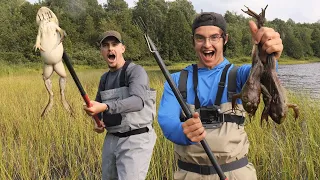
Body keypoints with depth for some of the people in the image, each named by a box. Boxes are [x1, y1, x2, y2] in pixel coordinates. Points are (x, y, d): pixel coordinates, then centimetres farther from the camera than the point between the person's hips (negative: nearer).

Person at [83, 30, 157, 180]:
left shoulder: (136, 71, -10)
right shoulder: (105, 78, 12)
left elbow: (138, 101, -28)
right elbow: (98, 105, 26)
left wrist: (104, 107, -38)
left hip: (136, 140, -7)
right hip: (111, 139, 8)